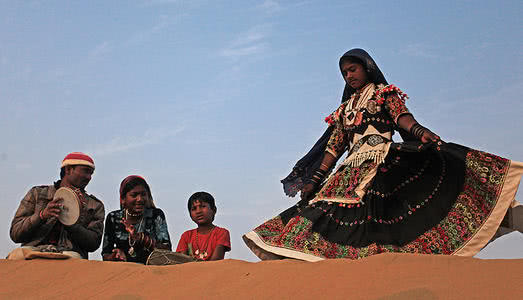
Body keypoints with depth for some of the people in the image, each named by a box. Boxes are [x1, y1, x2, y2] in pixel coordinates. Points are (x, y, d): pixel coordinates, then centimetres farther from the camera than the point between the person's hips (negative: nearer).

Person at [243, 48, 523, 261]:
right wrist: (314, 182, 15)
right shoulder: (344, 109, 26)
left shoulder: (385, 93, 12)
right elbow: (333, 148, 22)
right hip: (353, 172, 5)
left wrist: (422, 132, -30)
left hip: (385, 164, -5)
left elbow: (402, 116, -8)